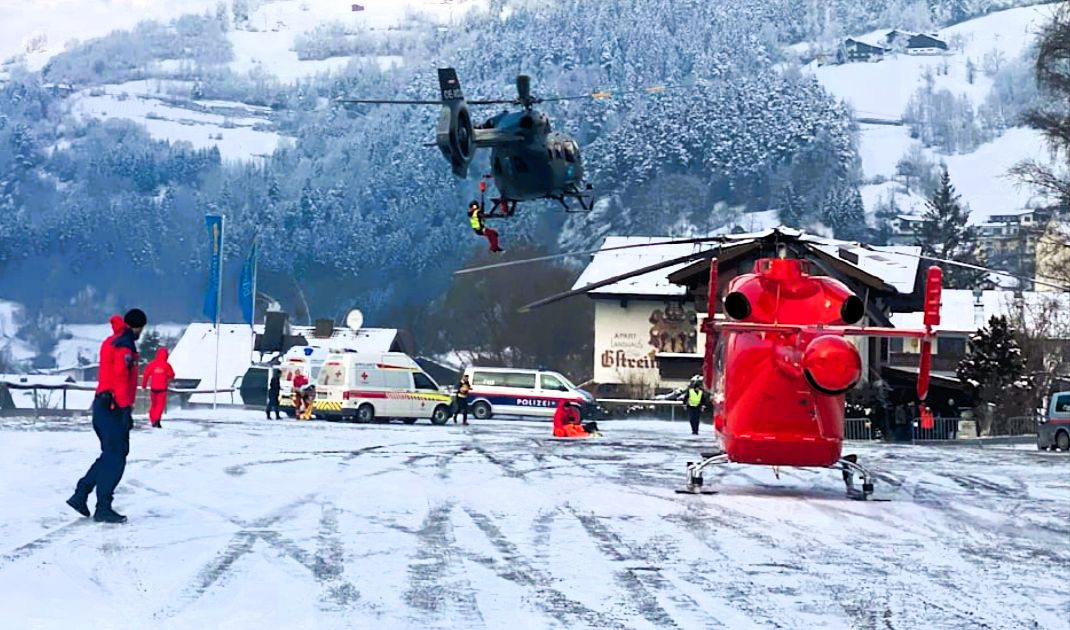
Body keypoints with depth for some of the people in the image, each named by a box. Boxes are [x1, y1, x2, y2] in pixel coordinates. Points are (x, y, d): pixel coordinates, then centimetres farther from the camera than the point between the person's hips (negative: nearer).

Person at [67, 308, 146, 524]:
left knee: (110, 456, 17)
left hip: (102, 404, 10)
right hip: (113, 407, -10)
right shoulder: (125, 345, -12)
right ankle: (103, 508, -8)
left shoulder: (110, 342, 18)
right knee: (115, 458, -7)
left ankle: (80, 496, 16)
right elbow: (120, 378, -20)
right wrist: (126, 409, -22)